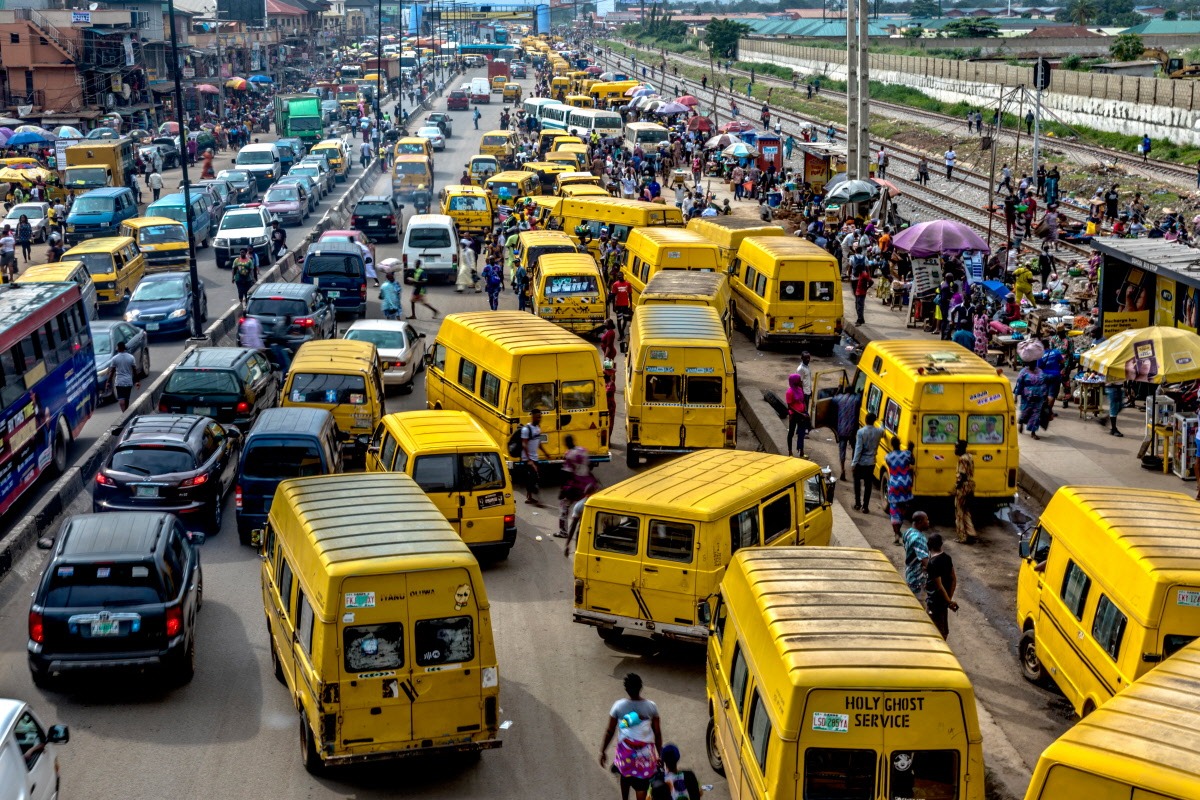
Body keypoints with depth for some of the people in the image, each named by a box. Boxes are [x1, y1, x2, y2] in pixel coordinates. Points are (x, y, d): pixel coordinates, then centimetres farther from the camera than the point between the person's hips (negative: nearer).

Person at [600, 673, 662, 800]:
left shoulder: (618, 706, -10)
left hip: (625, 750, 1)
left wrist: (603, 751, 9)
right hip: (645, 751, -1)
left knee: (625, 775, 28)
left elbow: (610, 731, -4)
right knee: (642, 784, 7)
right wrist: (660, 754, 9)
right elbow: (658, 734, -3)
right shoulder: (651, 706, -8)